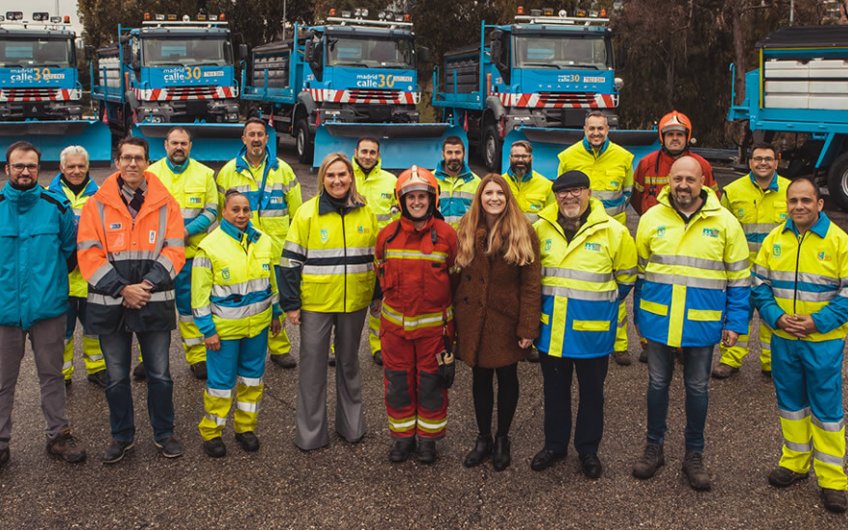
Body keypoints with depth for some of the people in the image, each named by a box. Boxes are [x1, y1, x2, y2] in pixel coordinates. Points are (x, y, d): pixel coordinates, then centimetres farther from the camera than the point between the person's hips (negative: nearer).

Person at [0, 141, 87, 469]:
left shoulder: (56, 206, -3)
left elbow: (70, 249, 8)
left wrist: (51, 276, 7)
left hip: (48, 307, 0)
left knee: (51, 375, 14)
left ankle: (58, 435, 27)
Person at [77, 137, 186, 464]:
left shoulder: (165, 204, 1)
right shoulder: (97, 205, 0)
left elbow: (174, 250, -3)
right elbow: (89, 254, -6)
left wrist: (147, 285, -15)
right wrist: (121, 289, -15)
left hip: (155, 302, 0)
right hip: (110, 304, 0)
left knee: (159, 374, 9)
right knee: (117, 377, 12)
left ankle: (164, 433, 26)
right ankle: (122, 436, 28)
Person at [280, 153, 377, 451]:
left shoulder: (365, 213, 2)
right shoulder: (307, 213, -8)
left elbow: (375, 258, 11)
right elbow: (291, 261, -7)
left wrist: (378, 296, 11)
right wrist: (290, 303, -9)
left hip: (354, 303, 3)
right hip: (315, 303, -3)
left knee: (349, 364, 17)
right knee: (313, 367, 5)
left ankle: (352, 425, 31)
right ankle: (310, 432, 17)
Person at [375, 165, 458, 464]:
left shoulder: (446, 235, -7)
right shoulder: (387, 235, 0)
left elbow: (457, 276, 4)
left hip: (435, 324, -2)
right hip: (395, 323, 2)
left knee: (432, 383, 8)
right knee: (398, 382, 11)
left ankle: (428, 438, 24)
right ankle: (402, 436, 27)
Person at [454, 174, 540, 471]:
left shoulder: (523, 232, -7)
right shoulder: (467, 231, 3)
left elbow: (531, 284, -10)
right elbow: (458, 276, 4)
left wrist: (528, 328, -14)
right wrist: (455, 318, -1)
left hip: (507, 320, -2)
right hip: (474, 320, 2)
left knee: (507, 379, 11)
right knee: (480, 378, 12)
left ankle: (502, 440, 29)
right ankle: (483, 439, 28)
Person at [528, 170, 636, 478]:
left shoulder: (613, 231, -8)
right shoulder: (542, 228, -1)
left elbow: (626, 278, 5)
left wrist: (603, 303, 8)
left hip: (592, 330, -2)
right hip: (551, 329, 2)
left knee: (591, 391, 13)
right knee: (555, 390, 16)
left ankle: (588, 449, 30)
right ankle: (554, 445, 33)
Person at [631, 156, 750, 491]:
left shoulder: (725, 223, -4)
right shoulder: (651, 219, -1)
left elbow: (739, 278, 1)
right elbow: (639, 271, 9)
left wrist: (735, 322, -3)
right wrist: (639, 315, 10)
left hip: (702, 322, -1)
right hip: (658, 319, 1)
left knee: (697, 388, 11)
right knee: (658, 383, 13)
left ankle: (694, 454, 26)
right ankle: (654, 447, 29)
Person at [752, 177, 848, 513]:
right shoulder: (774, 239, 1)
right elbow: (760, 284, 4)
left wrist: (817, 322, -18)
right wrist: (776, 317, -11)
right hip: (783, 339, 4)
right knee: (790, 402, 15)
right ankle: (795, 462, 31)